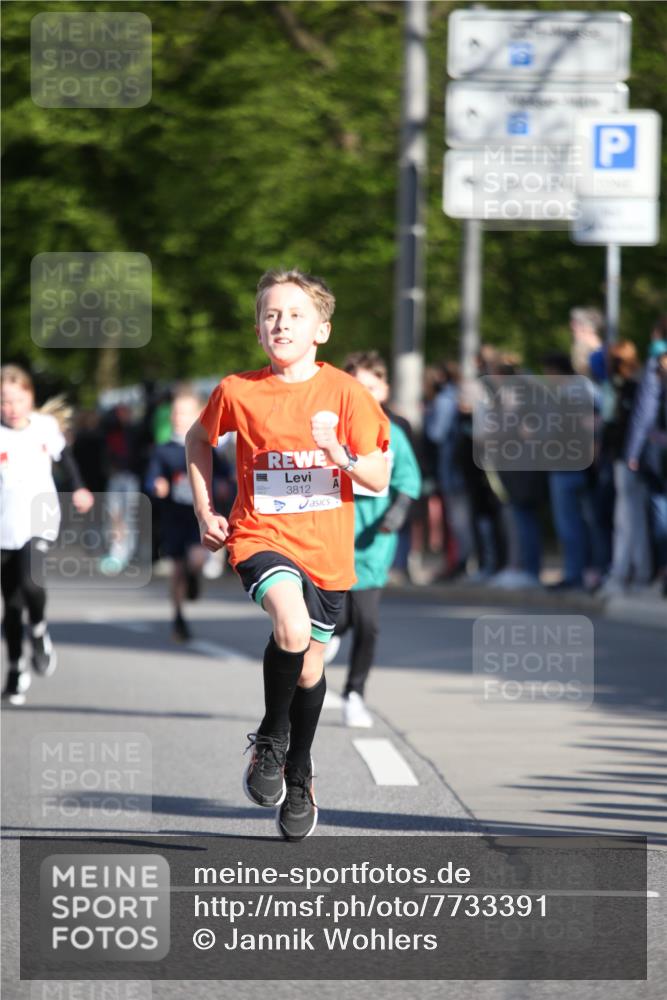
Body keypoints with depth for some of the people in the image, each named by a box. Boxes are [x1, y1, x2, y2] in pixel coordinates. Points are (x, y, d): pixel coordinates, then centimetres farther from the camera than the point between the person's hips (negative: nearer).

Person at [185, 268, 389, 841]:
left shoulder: (345, 393, -5)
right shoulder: (238, 392, -4)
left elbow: (379, 479, -4)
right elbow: (198, 440, 16)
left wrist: (339, 455, -23)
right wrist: (205, 513, 10)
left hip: (326, 550, 2)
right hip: (261, 536, -2)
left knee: (311, 666, 14)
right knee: (292, 627, -30)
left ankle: (299, 777, 38)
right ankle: (270, 740, -5)